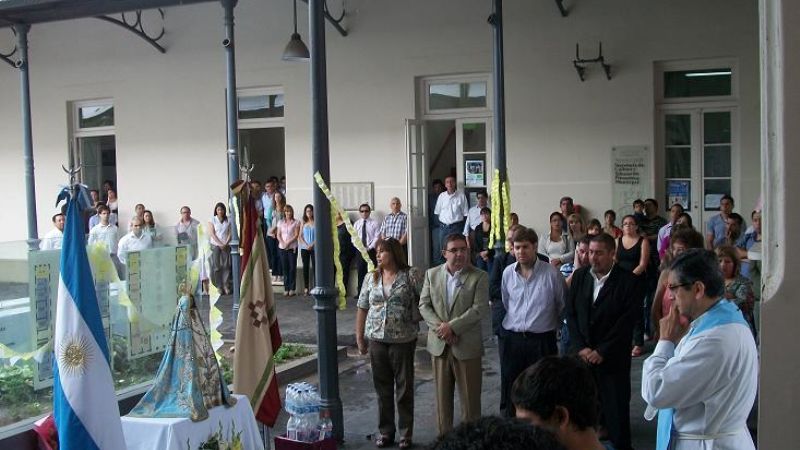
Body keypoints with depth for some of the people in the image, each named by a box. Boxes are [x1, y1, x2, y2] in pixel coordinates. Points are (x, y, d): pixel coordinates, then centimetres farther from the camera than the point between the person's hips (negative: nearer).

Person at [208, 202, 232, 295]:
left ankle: (226, 286, -3)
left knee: (226, 265, -5)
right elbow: (212, 234, -2)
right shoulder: (212, 220, 5)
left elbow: (230, 233, 5)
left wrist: (226, 244, -9)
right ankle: (219, 286, -1)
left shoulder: (228, 220, 8)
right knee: (216, 266, -4)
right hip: (215, 245, -1)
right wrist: (220, 244, -10)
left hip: (226, 245, 1)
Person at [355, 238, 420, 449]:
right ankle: (385, 431, 25)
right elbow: (362, 308, 9)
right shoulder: (371, 278, 5)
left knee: (404, 388, 7)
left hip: (403, 340, -4)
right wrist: (359, 338, 8)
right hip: (377, 339, 4)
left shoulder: (410, 277, -7)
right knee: (382, 388, 12)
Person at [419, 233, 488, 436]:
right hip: (439, 345, 3)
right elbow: (424, 305, 4)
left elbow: (479, 309, -12)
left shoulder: (479, 277, -4)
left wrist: (452, 326, -18)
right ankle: (443, 436, 23)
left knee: (470, 397, 3)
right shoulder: (432, 274, 6)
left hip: (467, 345, -3)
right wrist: (439, 326, -12)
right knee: (442, 396, 11)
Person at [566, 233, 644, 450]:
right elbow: (570, 313, 6)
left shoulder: (629, 282, -6)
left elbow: (626, 322, -10)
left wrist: (601, 352, -11)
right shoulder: (579, 276, 8)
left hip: (612, 359, -3)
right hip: (582, 355, 3)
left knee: (616, 409, 1)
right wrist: (580, 347, -5)